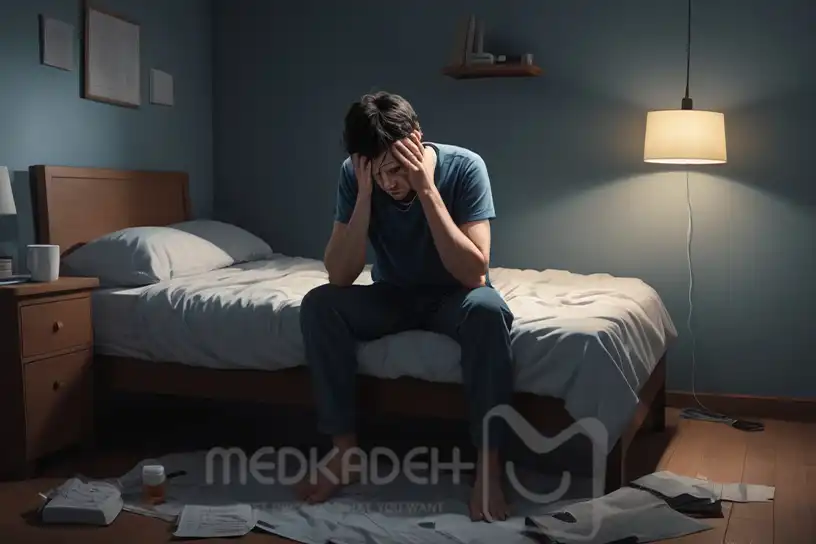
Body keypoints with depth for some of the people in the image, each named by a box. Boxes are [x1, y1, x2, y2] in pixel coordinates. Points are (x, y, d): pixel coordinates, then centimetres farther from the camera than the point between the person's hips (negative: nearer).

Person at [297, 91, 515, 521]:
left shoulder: (464, 167, -23)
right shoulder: (354, 174, -15)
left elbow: (474, 273, -31)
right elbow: (339, 276, -21)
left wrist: (426, 189, -35)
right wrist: (365, 194, -30)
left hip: (452, 297, -2)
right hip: (392, 296, 3)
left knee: (487, 309, -37)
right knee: (318, 304, -25)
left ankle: (488, 461, -26)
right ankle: (345, 448, -15)